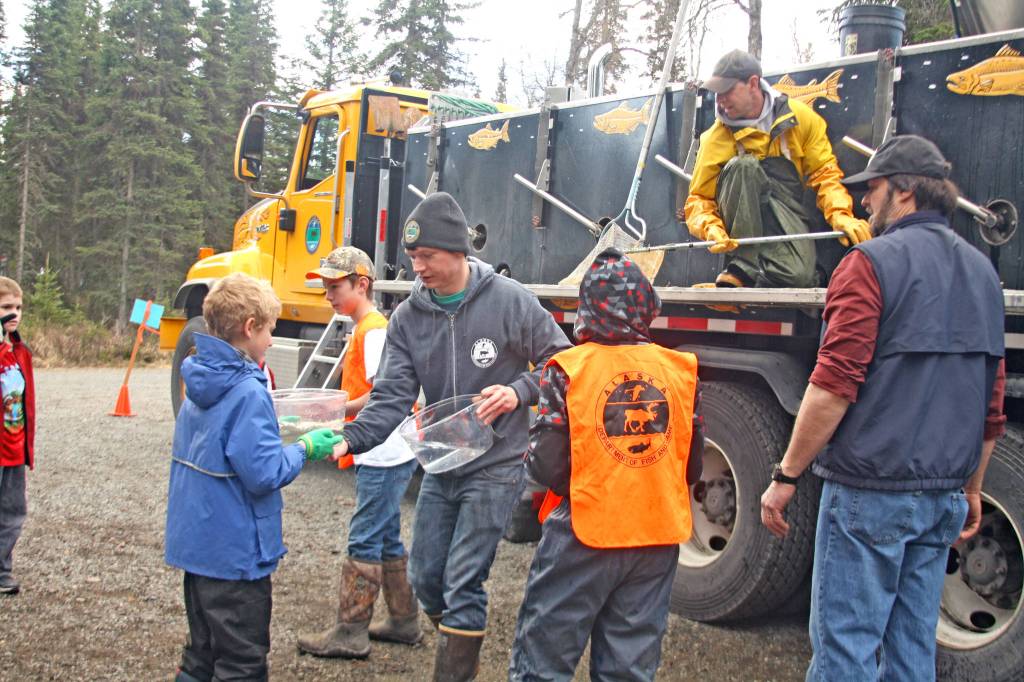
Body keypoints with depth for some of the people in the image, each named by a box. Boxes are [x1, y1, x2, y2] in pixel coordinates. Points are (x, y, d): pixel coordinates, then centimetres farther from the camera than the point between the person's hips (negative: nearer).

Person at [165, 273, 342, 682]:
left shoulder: (199, 382, 5)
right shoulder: (248, 391, -22)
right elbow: (264, 474, -23)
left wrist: (272, 429, 12)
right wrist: (305, 448, -9)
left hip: (195, 542, 9)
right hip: (235, 552, -9)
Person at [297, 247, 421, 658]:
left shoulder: (374, 330, -14)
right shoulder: (364, 330, 16)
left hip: (384, 457, -10)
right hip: (383, 455, 10)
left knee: (364, 541, -5)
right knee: (386, 539, 17)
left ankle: (350, 633, 1)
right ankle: (404, 621, 27)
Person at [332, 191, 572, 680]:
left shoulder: (509, 300, -12)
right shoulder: (407, 317, -2)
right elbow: (392, 397, -7)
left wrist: (519, 392, -20)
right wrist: (352, 438, -24)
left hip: (494, 466, -5)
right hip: (439, 467, 5)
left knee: (463, 585, -6)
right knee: (425, 578, 12)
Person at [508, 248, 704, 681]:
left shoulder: (568, 369, -11)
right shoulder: (680, 370, 0)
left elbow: (547, 466, -12)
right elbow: (692, 467, 7)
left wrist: (530, 458, 10)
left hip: (586, 535, -4)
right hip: (658, 537, 4)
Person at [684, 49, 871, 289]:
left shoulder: (800, 117, 2)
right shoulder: (716, 138, -3)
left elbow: (825, 172, 3)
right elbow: (699, 198, 0)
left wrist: (840, 214, -15)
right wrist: (711, 228, -21)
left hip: (786, 219, 0)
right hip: (745, 225, 1)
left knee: (797, 274, -34)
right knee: (743, 165, -32)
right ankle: (743, 265, -30)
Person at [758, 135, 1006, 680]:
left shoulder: (874, 262, -9)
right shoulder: (982, 272, 14)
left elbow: (835, 386, -16)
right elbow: (992, 401, 17)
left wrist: (785, 477, -10)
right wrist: (971, 487, 26)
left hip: (870, 490, -7)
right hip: (943, 496, 8)